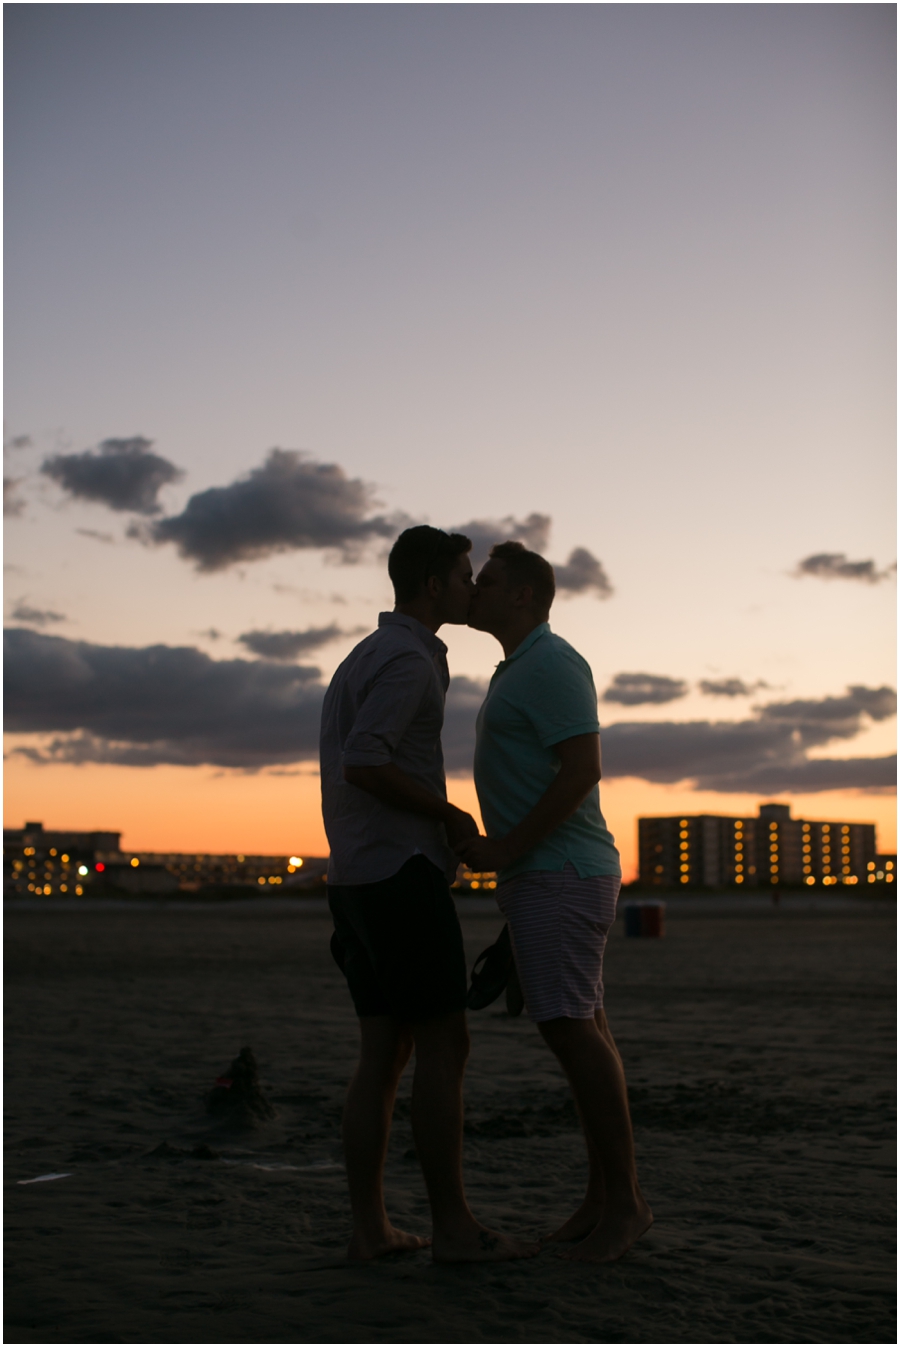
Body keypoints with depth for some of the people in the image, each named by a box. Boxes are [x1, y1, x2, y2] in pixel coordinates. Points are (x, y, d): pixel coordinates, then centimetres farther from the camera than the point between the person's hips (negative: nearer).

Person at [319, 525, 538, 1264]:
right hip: (404, 875, -10)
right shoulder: (408, 660, -12)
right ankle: (455, 1226, -2)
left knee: (385, 1054, 8)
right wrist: (451, 814, -11)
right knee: (445, 1048, -5)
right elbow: (362, 764, -24)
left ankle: (371, 1228, 6)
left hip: (363, 880, 10)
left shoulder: (365, 660, 21)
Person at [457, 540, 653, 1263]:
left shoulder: (551, 664, -11)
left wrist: (504, 849, -19)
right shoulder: (523, 671, 21)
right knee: (584, 1030, 8)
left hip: (559, 873, -10)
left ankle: (623, 1197, -9)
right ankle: (605, 1196, 10)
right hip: (547, 875, 10)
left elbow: (583, 769, -21)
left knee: (572, 1029, -13)